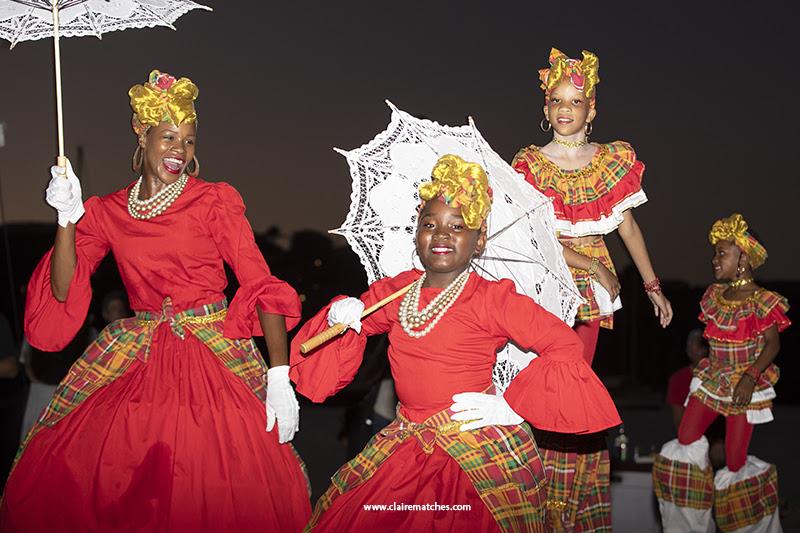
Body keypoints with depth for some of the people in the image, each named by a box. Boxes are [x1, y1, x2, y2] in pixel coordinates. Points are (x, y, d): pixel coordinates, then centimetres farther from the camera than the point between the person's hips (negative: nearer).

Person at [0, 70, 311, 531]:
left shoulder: (215, 201, 0)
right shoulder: (105, 212, 10)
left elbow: (261, 284, -7)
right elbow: (62, 294, 3)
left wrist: (279, 376, -16)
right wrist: (68, 219, -8)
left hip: (215, 356, -3)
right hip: (137, 360, 3)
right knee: (51, 476, -4)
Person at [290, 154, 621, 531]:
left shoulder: (492, 299, -6)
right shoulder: (393, 293, 8)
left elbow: (565, 346, -9)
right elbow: (349, 324, 23)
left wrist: (511, 407, -11)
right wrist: (340, 314, -1)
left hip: (480, 450, -4)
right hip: (410, 446, 5)